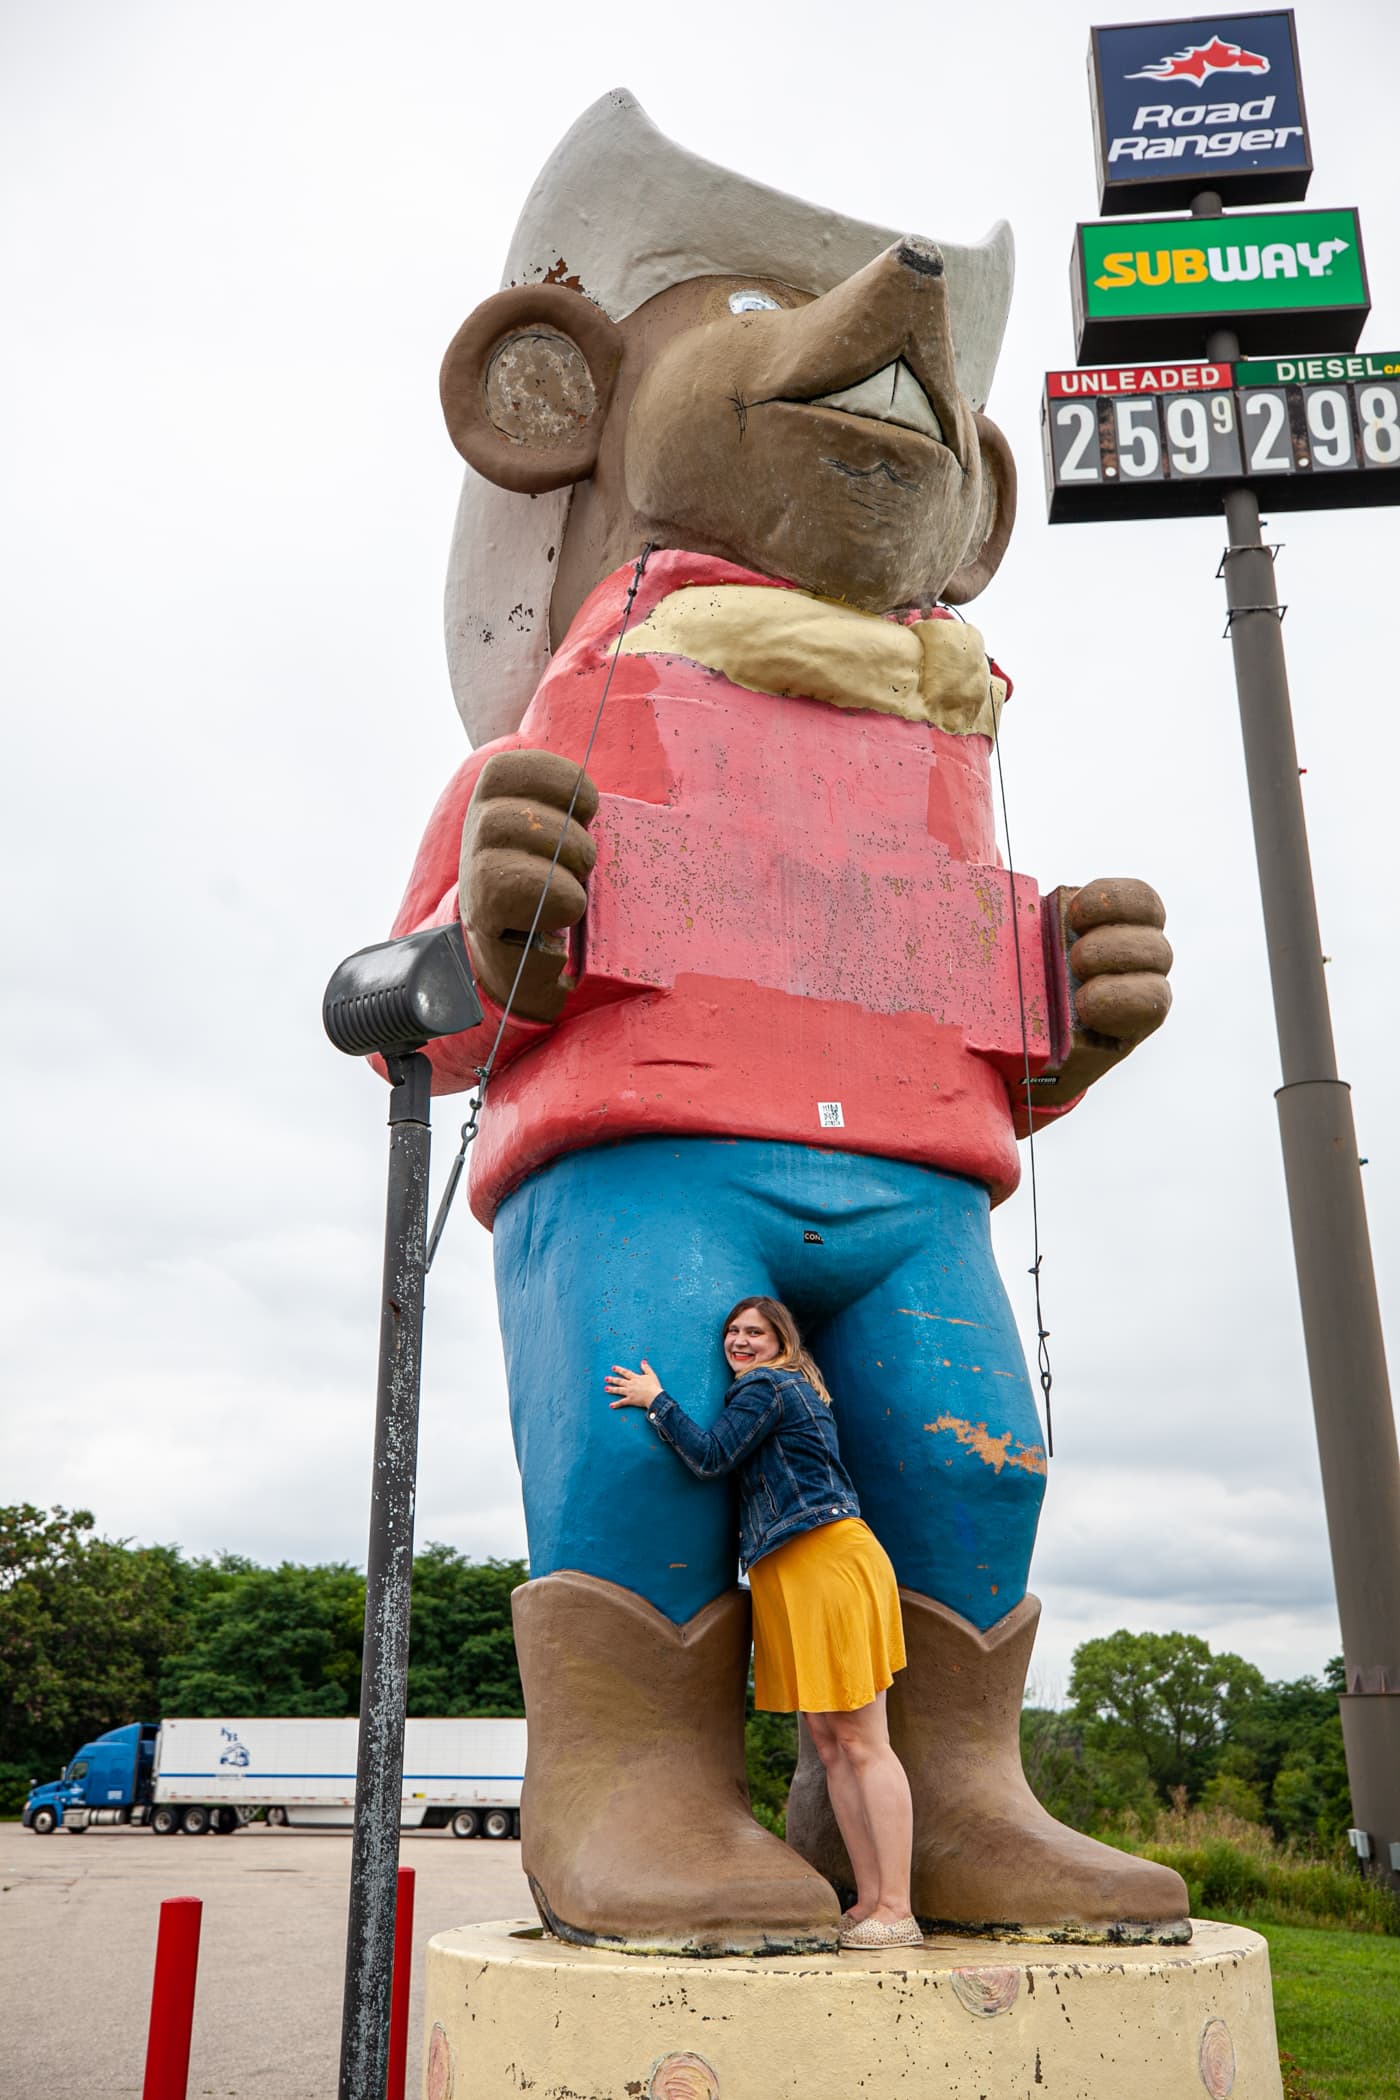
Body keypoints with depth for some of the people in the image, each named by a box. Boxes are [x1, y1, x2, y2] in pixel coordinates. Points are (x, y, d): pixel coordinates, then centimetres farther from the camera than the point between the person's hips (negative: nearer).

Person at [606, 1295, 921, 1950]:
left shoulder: (765, 1387, -5)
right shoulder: (797, 1389, 23)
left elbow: (710, 1458, -13)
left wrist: (655, 1401, -2)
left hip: (828, 1562, -10)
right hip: (787, 1577, 10)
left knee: (862, 1743, -9)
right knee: (829, 1742, 9)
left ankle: (896, 1911, -7)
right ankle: (870, 1902, 12)